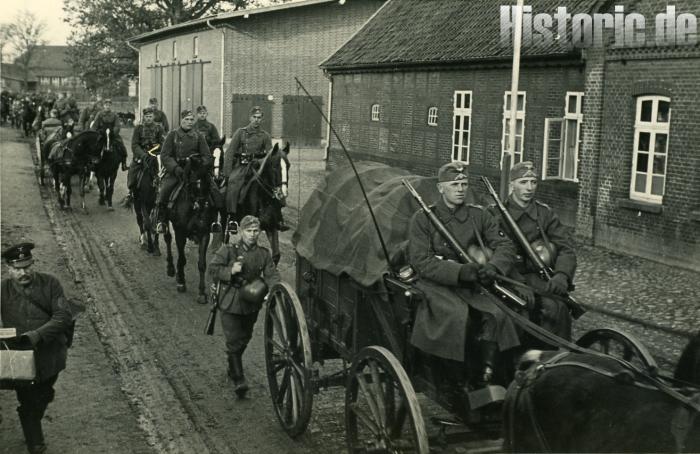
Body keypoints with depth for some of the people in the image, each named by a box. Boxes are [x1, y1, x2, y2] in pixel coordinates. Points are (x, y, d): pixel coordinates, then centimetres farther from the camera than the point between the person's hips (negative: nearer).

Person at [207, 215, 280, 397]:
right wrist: (231, 271, -21)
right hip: (230, 304, -4)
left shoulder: (263, 254, 2)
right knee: (234, 342, -7)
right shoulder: (228, 250, -7)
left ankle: (233, 367, 44)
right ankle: (238, 380, -4)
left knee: (244, 339, 20)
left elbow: (272, 275, -4)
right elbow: (212, 269, -7)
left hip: (252, 304, 4)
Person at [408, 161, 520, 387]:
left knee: (496, 314, -25)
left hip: (472, 285, 3)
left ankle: (486, 378, -20)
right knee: (456, 315, -32)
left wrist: (493, 266, -19)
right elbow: (420, 261, -8)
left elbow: (505, 246, 5)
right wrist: (459, 271, -23)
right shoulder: (423, 218, 2)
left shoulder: (479, 216, 12)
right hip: (436, 284, -3)